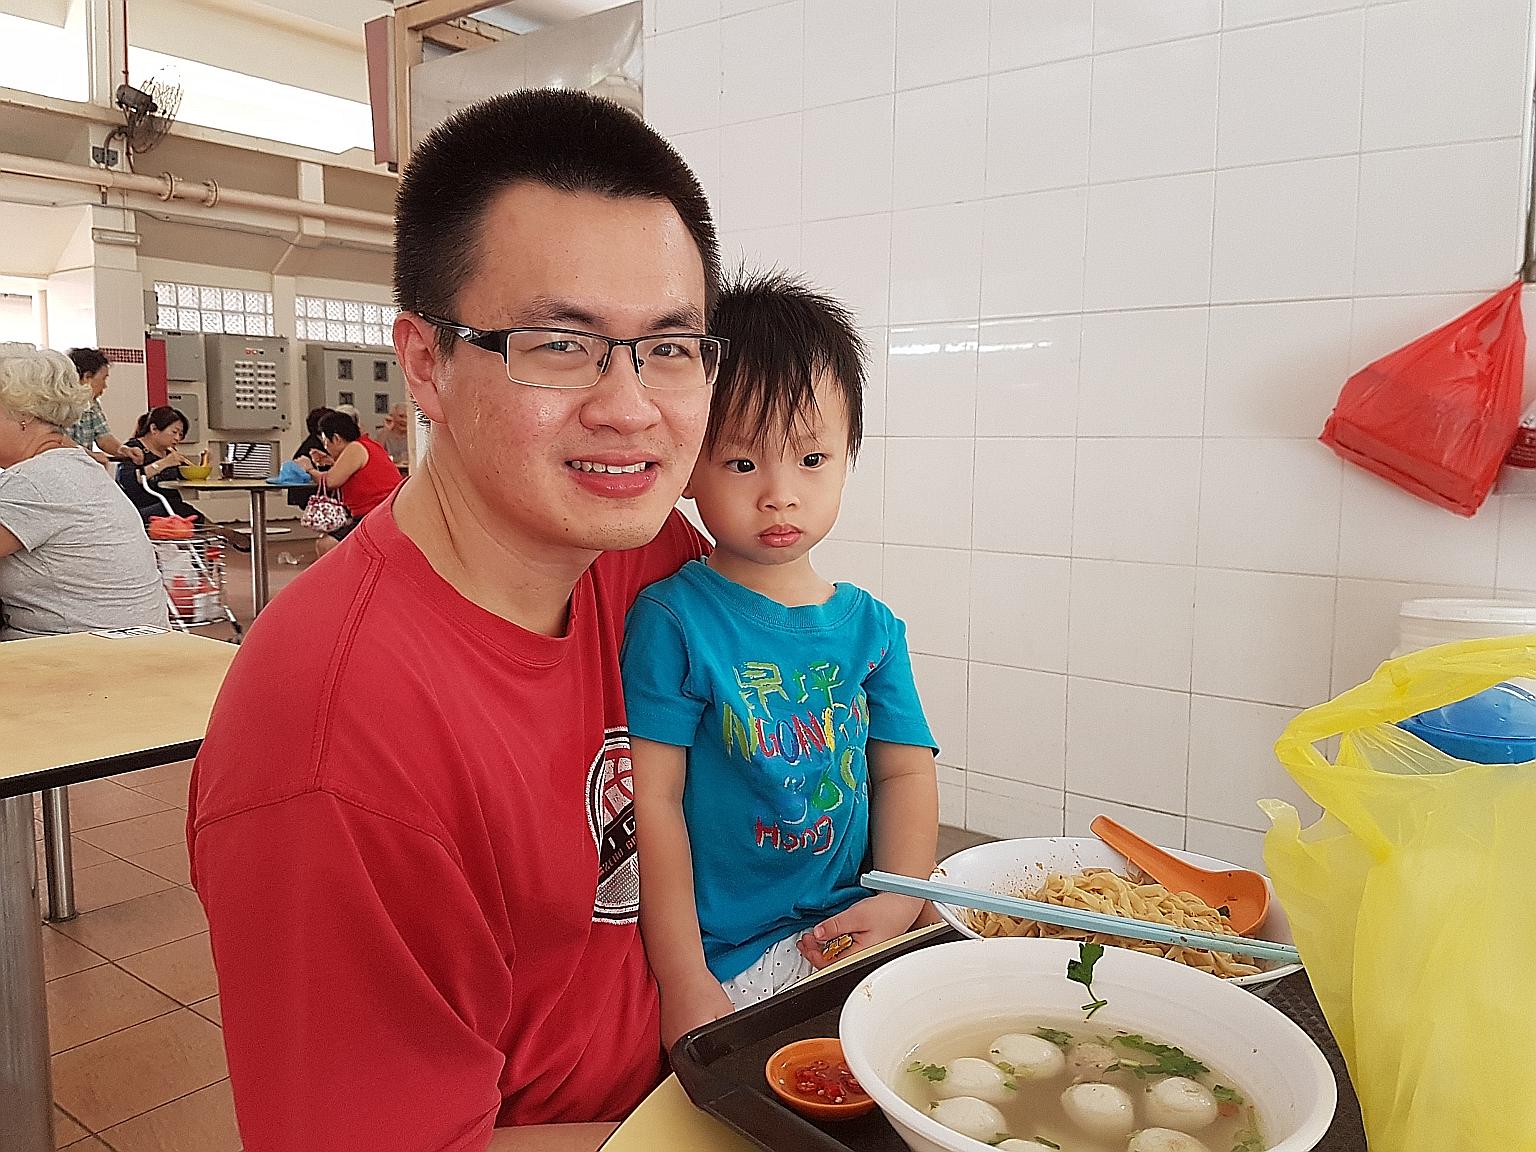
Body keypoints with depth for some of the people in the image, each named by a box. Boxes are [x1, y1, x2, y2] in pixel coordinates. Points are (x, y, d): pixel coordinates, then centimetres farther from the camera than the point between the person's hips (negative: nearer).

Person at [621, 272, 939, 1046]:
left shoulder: (870, 625, 4)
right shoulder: (670, 620, -12)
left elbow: (905, 771, 8)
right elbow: (651, 800, -13)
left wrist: (900, 899, -8)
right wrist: (683, 982, -15)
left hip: (850, 937, 5)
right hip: (725, 964, -5)